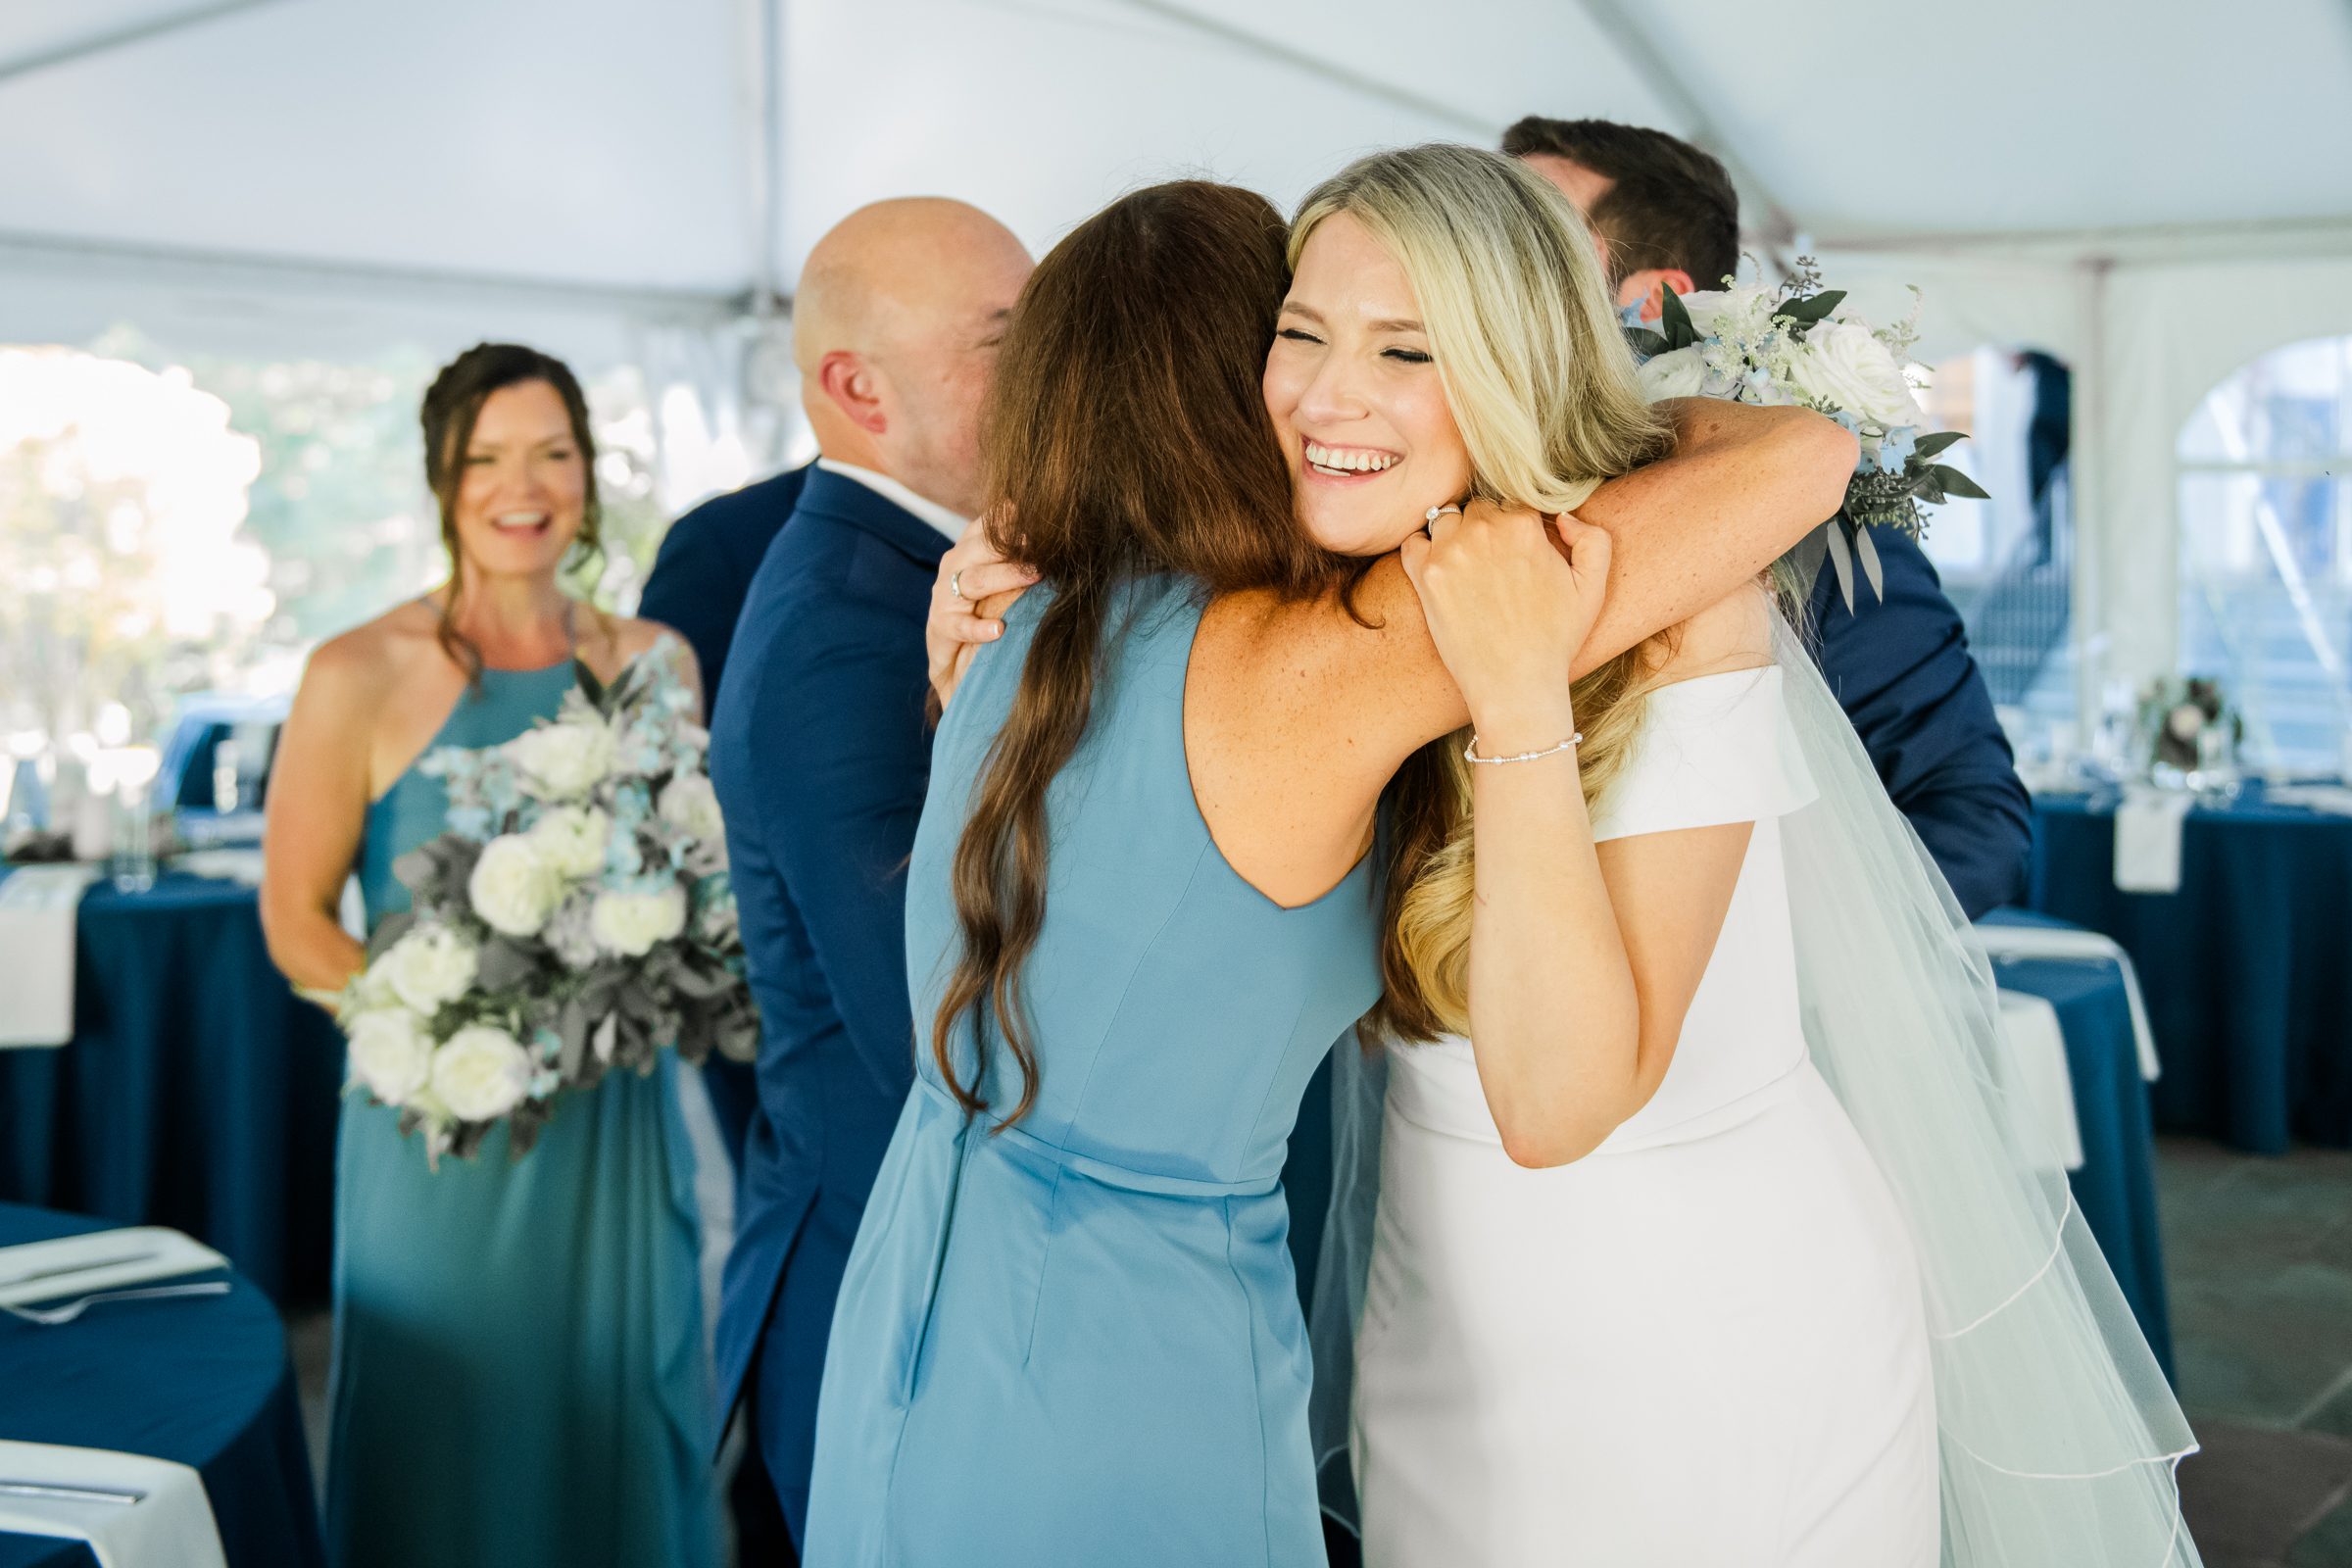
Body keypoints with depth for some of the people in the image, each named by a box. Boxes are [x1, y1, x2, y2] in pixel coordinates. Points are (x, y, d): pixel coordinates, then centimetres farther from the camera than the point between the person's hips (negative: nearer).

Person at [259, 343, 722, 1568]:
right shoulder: (360, 675, -7)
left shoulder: (655, 662, 4)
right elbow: (296, 923, -5)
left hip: (619, 1123, 3)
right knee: (455, 1442, 8)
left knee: (625, 1432, 12)